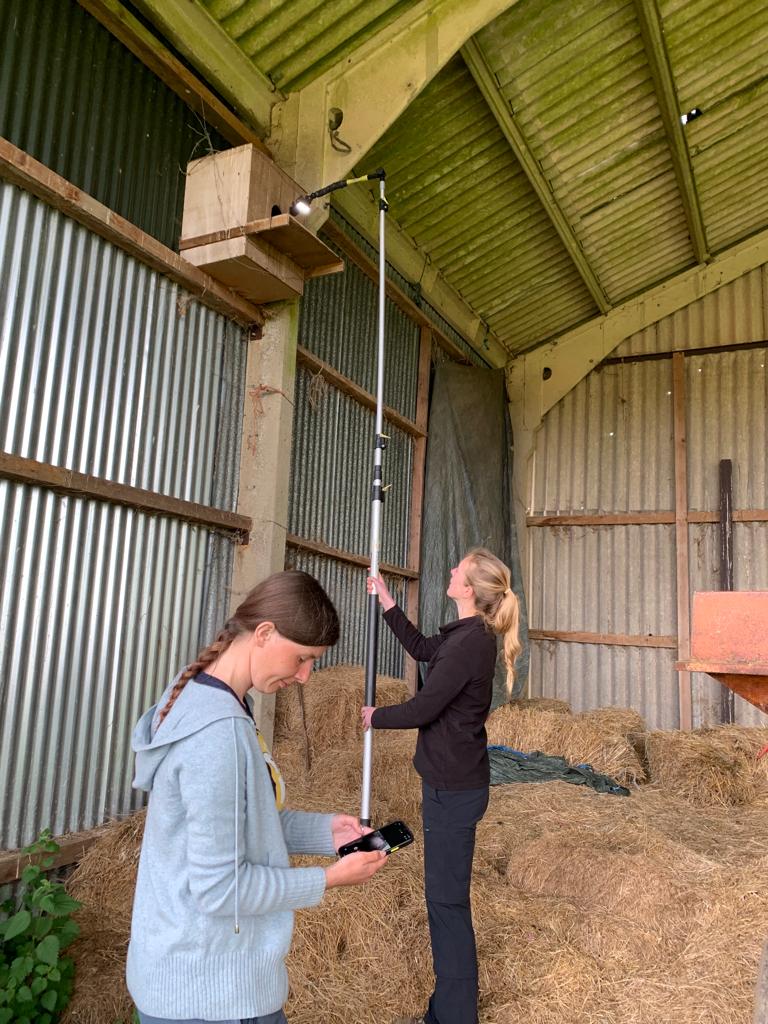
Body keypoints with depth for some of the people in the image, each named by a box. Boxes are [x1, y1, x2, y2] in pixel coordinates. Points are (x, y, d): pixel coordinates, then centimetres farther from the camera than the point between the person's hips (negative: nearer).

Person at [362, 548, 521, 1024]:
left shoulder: (470, 643, -23)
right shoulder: (466, 634, 6)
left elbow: (423, 708, -19)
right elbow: (421, 648, 23)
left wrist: (376, 717, 0)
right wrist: (386, 600, 23)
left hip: (454, 789, -10)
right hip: (452, 783, 10)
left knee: (447, 901, 3)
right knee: (444, 897, 20)